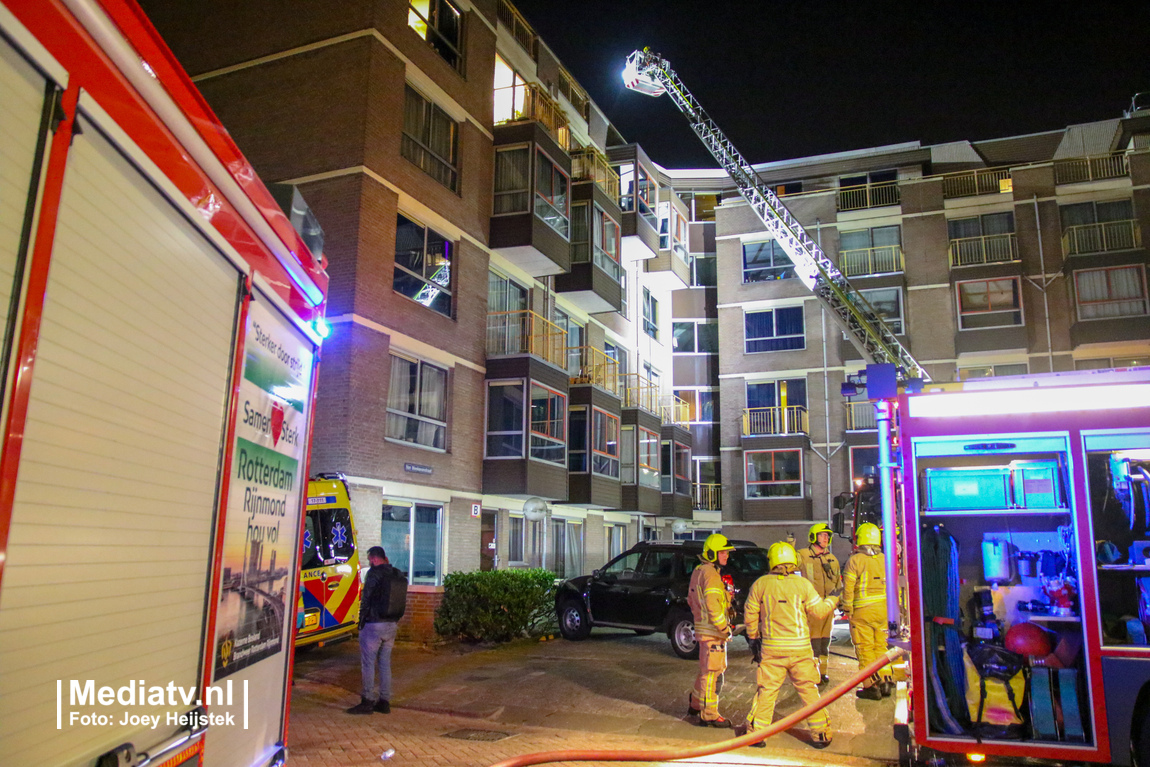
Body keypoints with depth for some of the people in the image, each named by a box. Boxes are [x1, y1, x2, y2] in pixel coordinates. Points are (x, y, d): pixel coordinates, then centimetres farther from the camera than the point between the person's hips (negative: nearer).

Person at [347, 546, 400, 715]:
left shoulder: (374, 573, -11)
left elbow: (366, 600, -13)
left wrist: (361, 623, -5)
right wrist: (395, 621, 15)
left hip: (374, 624, -7)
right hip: (392, 625, 7)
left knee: (368, 663, 1)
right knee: (385, 663, 12)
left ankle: (368, 701, 3)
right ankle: (384, 701, 15)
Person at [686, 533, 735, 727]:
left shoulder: (698, 572, 14)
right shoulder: (711, 574, -18)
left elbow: (691, 600, 22)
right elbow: (713, 606, -25)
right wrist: (725, 629, -19)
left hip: (702, 628, 10)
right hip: (712, 632, -10)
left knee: (706, 670, 22)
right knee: (711, 672, -2)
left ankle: (695, 705, 34)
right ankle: (709, 715, 4)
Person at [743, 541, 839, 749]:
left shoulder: (760, 585, -3)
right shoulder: (803, 584, -4)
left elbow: (750, 614, 3)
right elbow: (818, 612, 3)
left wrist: (753, 638, 19)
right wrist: (832, 599, 22)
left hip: (771, 649, 0)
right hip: (800, 648, 0)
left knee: (766, 690, 7)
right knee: (808, 689, 10)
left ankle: (756, 732, 9)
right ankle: (819, 734, 17)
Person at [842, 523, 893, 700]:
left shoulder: (855, 561, -11)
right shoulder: (885, 560, 5)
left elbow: (848, 587, -12)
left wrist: (848, 609, -3)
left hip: (862, 612, -5)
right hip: (883, 609, 5)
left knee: (865, 649, 2)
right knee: (881, 646, 15)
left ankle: (872, 686, 6)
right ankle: (885, 682, 19)